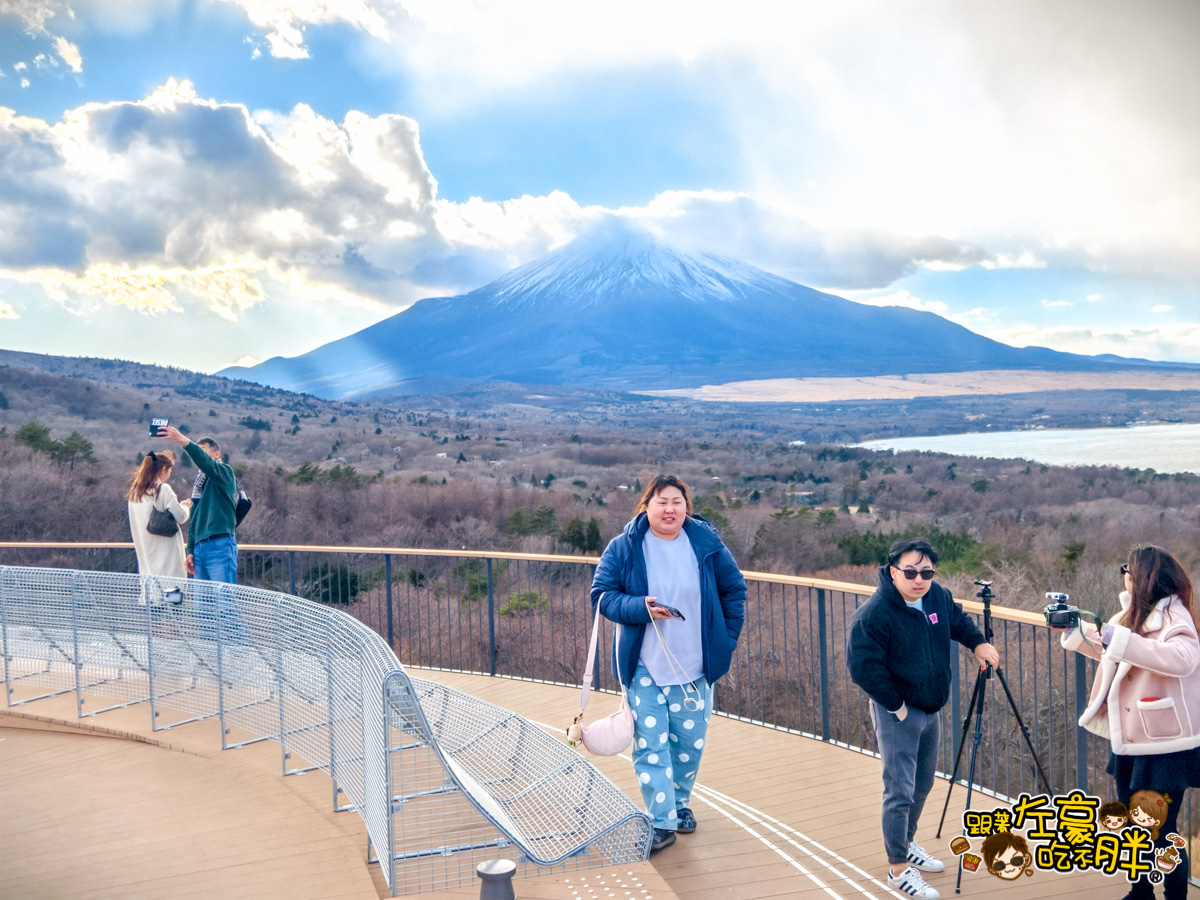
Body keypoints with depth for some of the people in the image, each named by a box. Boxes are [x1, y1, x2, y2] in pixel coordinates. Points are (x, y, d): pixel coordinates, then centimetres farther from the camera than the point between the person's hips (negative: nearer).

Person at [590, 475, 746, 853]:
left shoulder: (706, 543, -2)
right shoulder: (624, 547, -6)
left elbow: (734, 590, 8)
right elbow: (601, 594, -5)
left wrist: (727, 639, 4)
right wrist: (639, 607, -22)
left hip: (695, 666, 2)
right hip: (644, 667, -2)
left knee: (691, 741, 11)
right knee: (650, 744, -3)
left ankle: (680, 803, 34)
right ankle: (661, 822, 6)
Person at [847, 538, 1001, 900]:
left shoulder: (937, 596, -2)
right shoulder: (873, 614, -25)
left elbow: (957, 619, 20)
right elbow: (862, 666, -23)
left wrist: (977, 642, 4)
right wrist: (897, 704, -18)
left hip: (930, 709, 8)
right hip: (896, 714, -8)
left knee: (922, 784, 21)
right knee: (900, 791, -6)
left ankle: (907, 843, 42)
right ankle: (898, 868, 9)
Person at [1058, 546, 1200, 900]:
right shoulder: (1131, 613, 8)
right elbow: (1106, 649, 25)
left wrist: (1122, 640, -38)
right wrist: (1073, 630, 12)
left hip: (1164, 745, -8)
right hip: (1128, 739, 9)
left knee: (1158, 830, -3)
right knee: (1132, 824, 19)